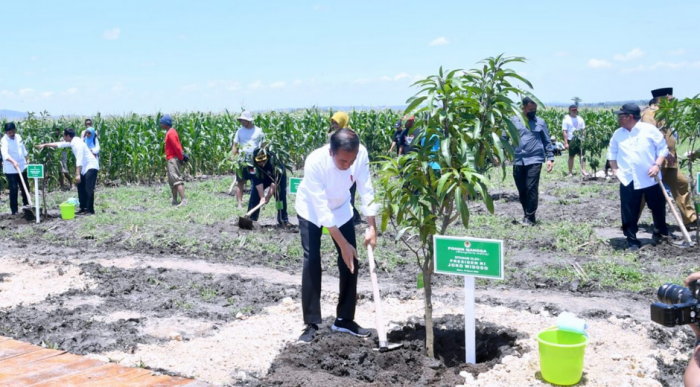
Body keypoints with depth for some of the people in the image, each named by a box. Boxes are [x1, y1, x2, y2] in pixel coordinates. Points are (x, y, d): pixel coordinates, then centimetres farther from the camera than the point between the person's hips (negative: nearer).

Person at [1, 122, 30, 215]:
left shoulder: (18, 137, 4)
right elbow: (5, 153, -33)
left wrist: (27, 159, 20)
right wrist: (13, 161, -47)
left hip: (22, 167, 6)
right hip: (10, 170, -6)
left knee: (25, 188, 13)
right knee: (14, 189, -6)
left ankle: (26, 205, 29)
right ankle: (14, 210, 2)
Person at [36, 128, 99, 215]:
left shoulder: (77, 143, -23)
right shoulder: (72, 142, 6)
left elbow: (79, 160, -29)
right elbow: (59, 144, 20)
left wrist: (77, 174, -33)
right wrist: (44, 145, 23)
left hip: (91, 167, -10)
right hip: (85, 168, 10)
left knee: (89, 189, -13)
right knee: (81, 188, 12)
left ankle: (90, 210, -12)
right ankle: (83, 208, 17)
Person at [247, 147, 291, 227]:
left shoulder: (273, 160, -40)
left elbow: (275, 181, -36)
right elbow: (258, 182, -29)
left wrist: (268, 197, -35)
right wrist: (262, 197, -35)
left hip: (278, 176, -2)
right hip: (263, 177, 2)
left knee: (281, 196, -13)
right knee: (255, 194, -11)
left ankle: (283, 220, -6)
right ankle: (251, 218, -3)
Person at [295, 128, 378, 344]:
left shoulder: (360, 156, -30)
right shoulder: (315, 162, -39)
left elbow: (366, 191, -19)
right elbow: (321, 208, -36)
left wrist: (371, 226, -28)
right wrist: (343, 244, -34)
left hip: (341, 209, 4)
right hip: (312, 210, -4)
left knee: (350, 260, -1)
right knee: (312, 261, -12)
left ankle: (345, 319, 11)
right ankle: (311, 324, -4)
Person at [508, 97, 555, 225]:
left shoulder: (540, 122, 6)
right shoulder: (513, 121, 6)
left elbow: (547, 142, 9)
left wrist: (550, 158, 2)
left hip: (534, 160, -2)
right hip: (518, 161, 2)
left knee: (531, 188, -11)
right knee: (521, 190, 8)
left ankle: (530, 217, -3)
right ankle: (526, 214, 22)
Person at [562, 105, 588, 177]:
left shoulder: (580, 119, 9)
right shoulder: (566, 120, -3)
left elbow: (583, 130, 12)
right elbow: (565, 132, -7)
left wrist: (584, 139, 1)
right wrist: (566, 143, -13)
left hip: (580, 140, 3)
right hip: (571, 140, -3)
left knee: (582, 155, -3)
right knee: (571, 156, 4)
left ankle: (583, 170, -1)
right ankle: (570, 172, 11)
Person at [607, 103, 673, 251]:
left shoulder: (649, 129, -7)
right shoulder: (618, 134, 4)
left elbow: (662, 148, -2)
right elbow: (612, 152, 16)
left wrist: (657, 165, -13)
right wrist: (615, 169, 5)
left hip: (650, 178, -1)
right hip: (628, 180, 2)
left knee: (658, 207, 13)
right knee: (629, 212, 0)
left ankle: (660, 231, 38)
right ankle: (632, 240, 12)